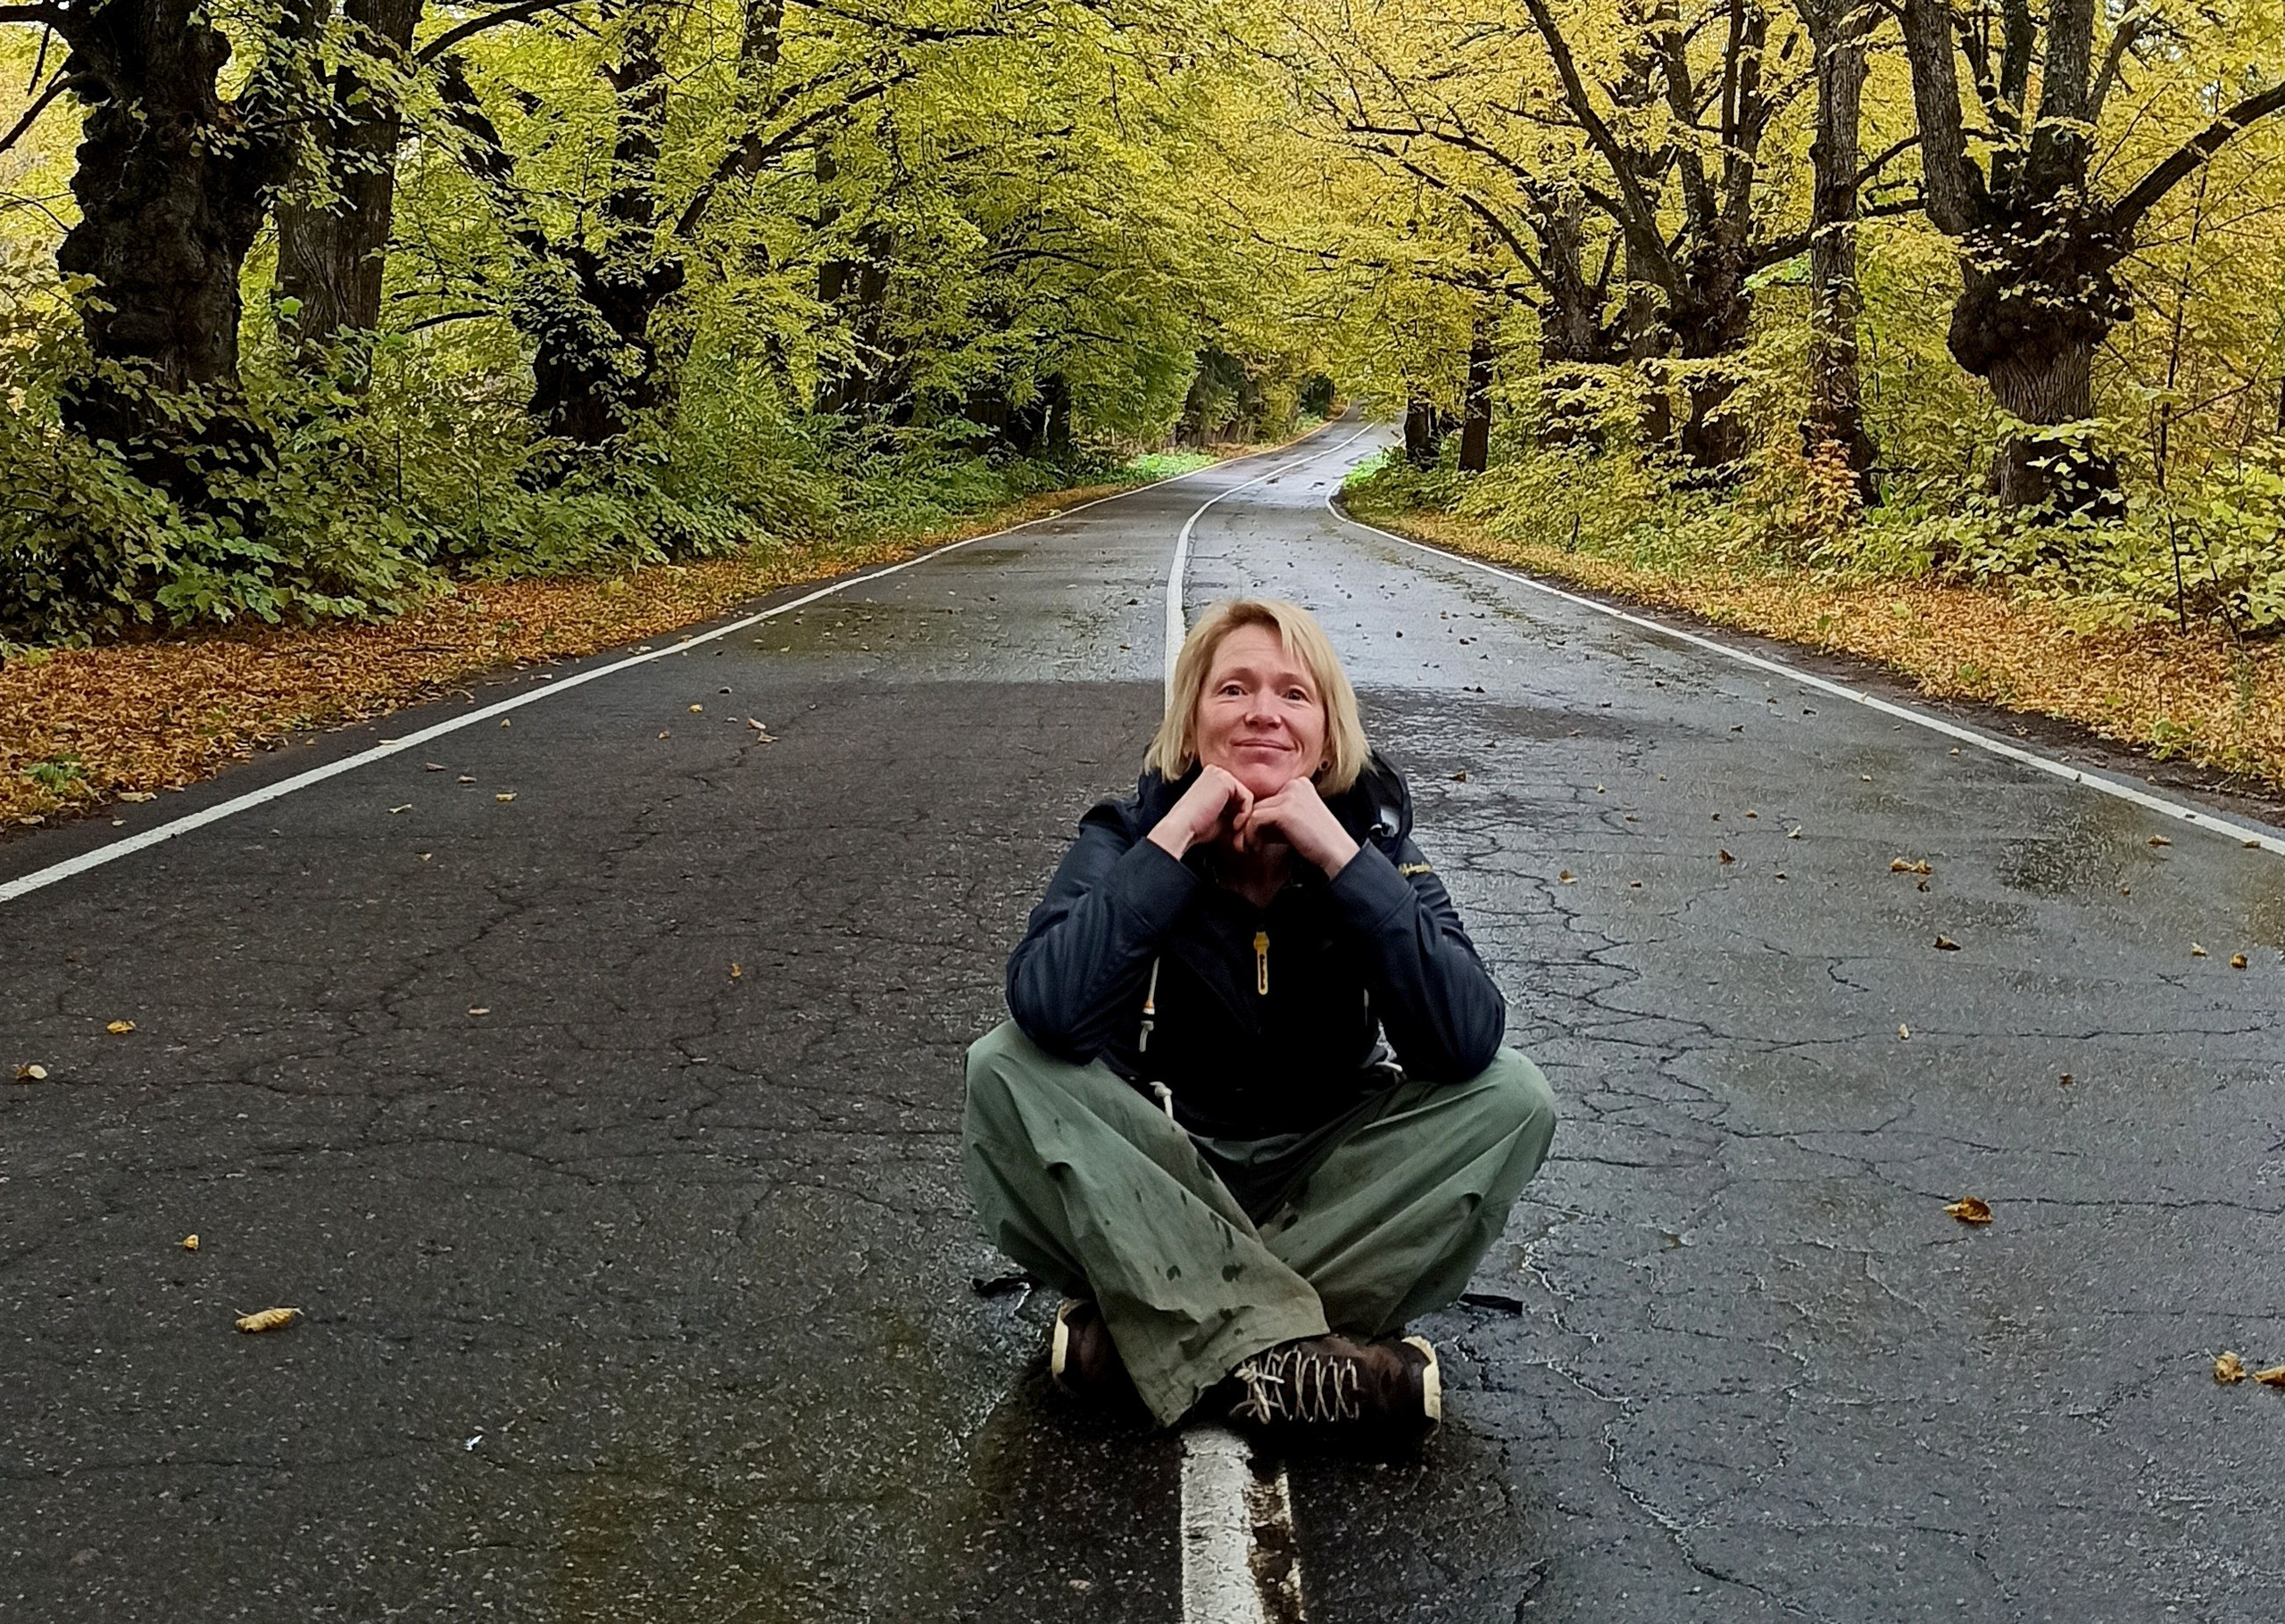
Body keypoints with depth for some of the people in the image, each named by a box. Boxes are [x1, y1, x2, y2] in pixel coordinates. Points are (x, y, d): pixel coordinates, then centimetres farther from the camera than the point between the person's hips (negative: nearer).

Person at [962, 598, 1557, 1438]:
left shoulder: (1371, 840, -10)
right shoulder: (1129, 835, -12)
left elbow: (1467, 1040, -27)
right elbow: (1049, 1010, -32)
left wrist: (1339, 855, -30)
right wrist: (1173, 837, -31)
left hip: (1324, 1173, 1)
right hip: (1155, 1173, -1)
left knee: (1510, 1096, -22)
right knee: (1004, 1068, -27)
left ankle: (1153, 1327, -25)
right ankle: (1291, 1362, -31)